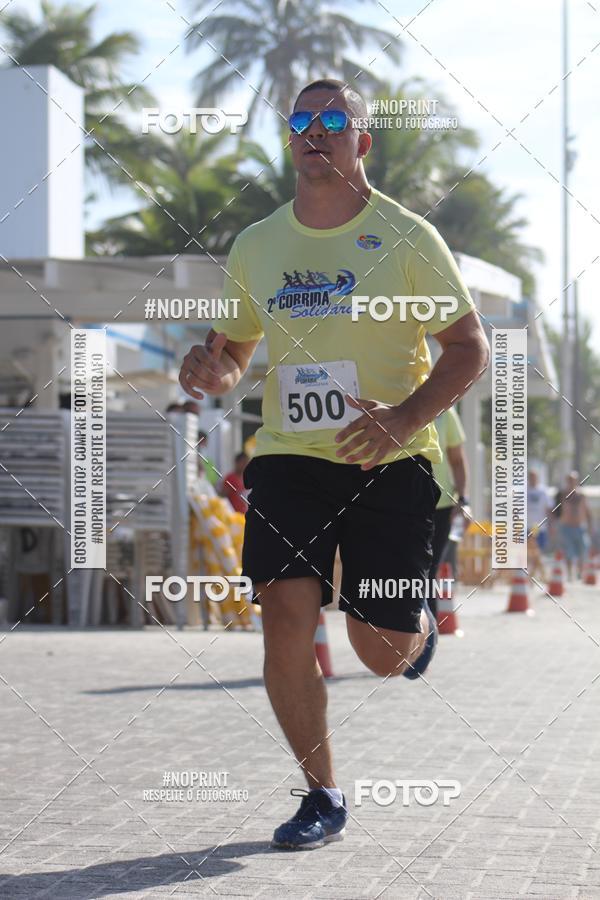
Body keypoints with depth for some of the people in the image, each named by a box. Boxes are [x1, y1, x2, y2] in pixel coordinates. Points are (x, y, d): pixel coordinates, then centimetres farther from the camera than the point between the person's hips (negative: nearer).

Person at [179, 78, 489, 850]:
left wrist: (405, 418, -20)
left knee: (380, 653, -2)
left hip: (390, 462, -2)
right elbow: (234, 345, 20)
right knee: (286, 618, -14)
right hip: (288, 458, 3)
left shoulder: (406, 237, -4)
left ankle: (419, 629, 38)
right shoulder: (255, 245, 7)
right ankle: (321, 796, 3)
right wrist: (213, 366, -5)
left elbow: (469, 346, -3)